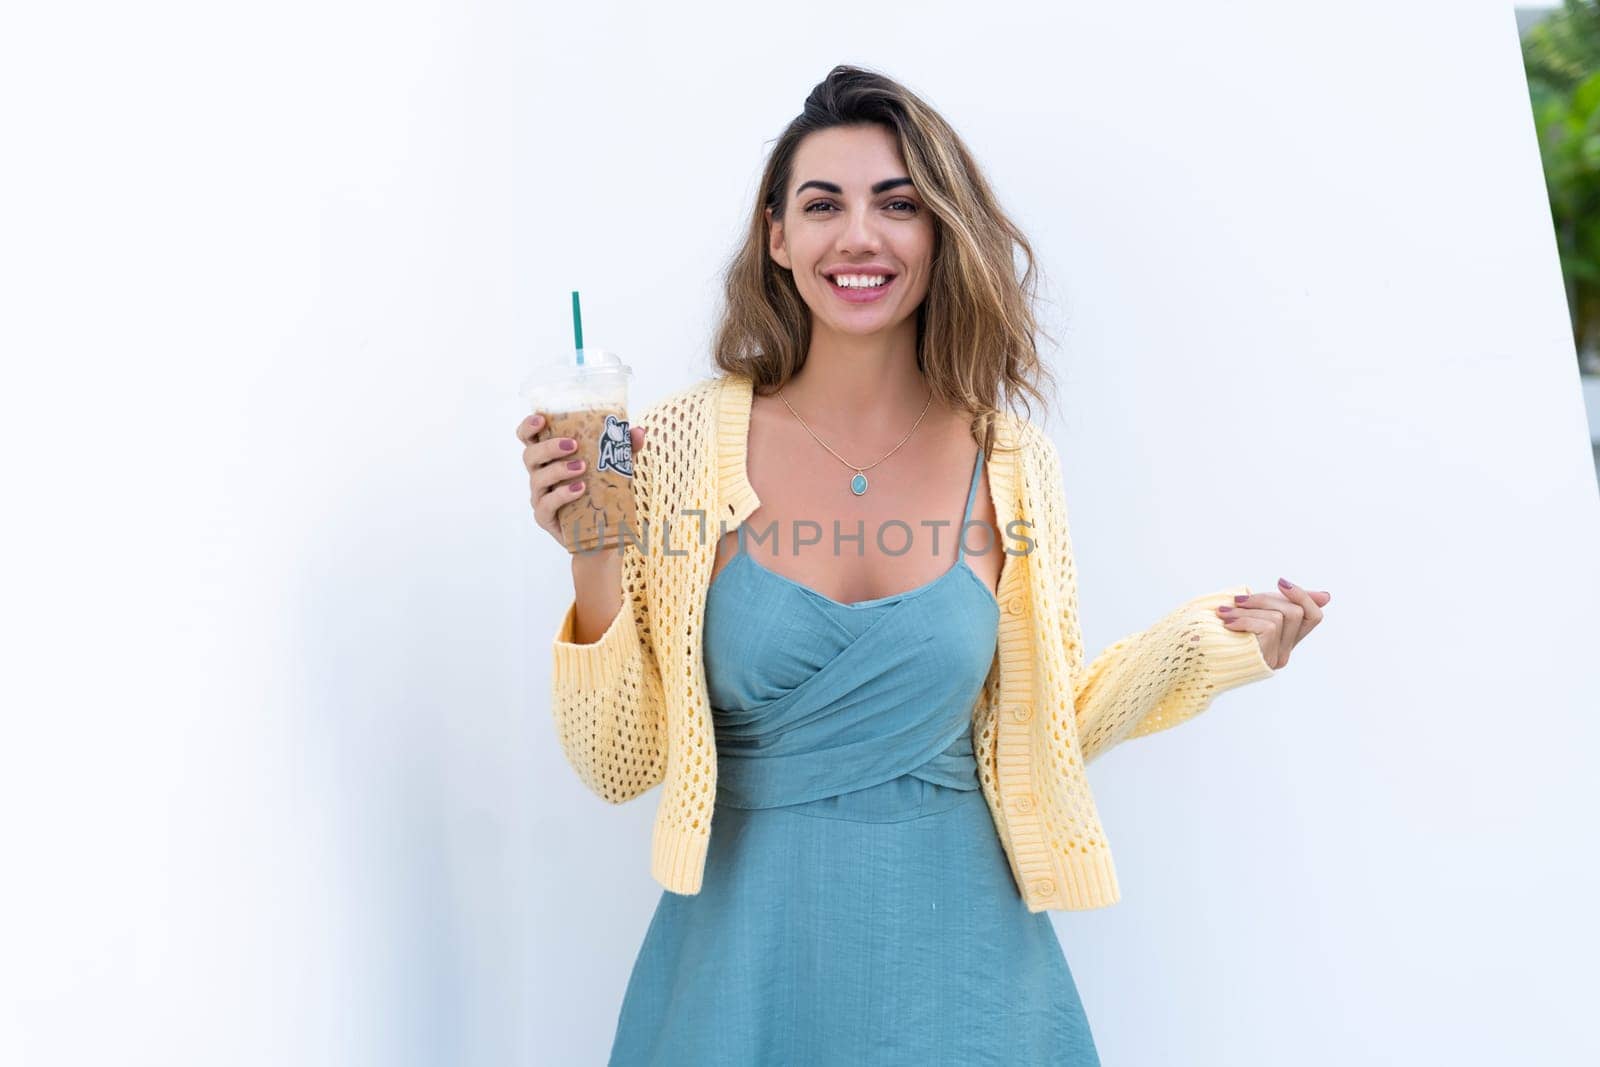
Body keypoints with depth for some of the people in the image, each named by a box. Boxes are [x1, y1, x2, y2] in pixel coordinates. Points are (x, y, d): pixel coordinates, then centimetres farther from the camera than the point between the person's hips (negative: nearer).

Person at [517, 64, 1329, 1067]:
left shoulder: (1013, 464, -6)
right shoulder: (684, 446, -11)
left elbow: (1034, 733, 4)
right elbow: (620, 765, -8)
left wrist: (1199, 646, -7)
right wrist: (595, 566, -21)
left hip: (959, 956, 2)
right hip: (747, 952, -1)